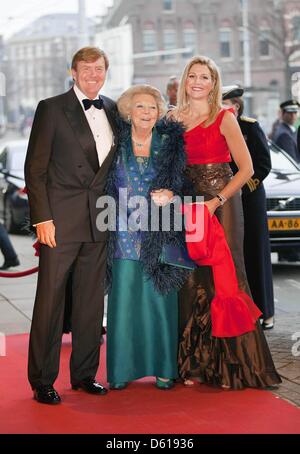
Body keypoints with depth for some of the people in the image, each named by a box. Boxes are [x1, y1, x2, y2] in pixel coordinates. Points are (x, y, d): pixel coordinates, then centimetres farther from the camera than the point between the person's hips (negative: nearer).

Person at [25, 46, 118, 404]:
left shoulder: (112, 111, 12)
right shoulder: (52, 108, -3)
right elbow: (35, 168, -5)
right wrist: (42, 217, -12)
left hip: (98, 220, 5)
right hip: (60, 219, -5)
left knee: (91, 301, 10)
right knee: (50, 300, -1)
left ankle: (84, 374, 22)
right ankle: (42, 381, 8)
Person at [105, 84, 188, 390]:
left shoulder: (169, 143, 6)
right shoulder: (116, 144, 6)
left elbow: (183, 183, 9)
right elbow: (104, 187, 8)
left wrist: (171, 195, -11)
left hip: (160, 234, 0)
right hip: (125, 234, 0)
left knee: (160, 298, -1)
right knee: (124, 299, 0)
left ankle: (164, 368, 8)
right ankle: (122, 369, 8)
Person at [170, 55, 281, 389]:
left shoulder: (224, 118, -2)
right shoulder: (174, 119, 10)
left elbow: (246, 168, -8)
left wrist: (215, 202, -16)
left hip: (220, 203, -4)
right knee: (191, 281, 3)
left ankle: (231, 366, 3)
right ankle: (195, 364, 11)